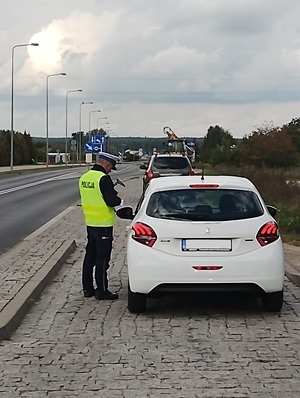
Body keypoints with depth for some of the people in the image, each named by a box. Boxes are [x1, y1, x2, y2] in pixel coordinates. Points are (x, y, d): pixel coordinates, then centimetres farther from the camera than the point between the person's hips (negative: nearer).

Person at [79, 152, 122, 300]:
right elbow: (111, 201, -21)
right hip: (103, 224, -8)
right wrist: (119, 200, 0)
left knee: (90, 256, 15)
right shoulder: (103, 178, -18)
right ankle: (101, 291, 2)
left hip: (90, 222, 8)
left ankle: (88, 288, 21)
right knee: (102, 258, -2)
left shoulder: (84, 178, 9)